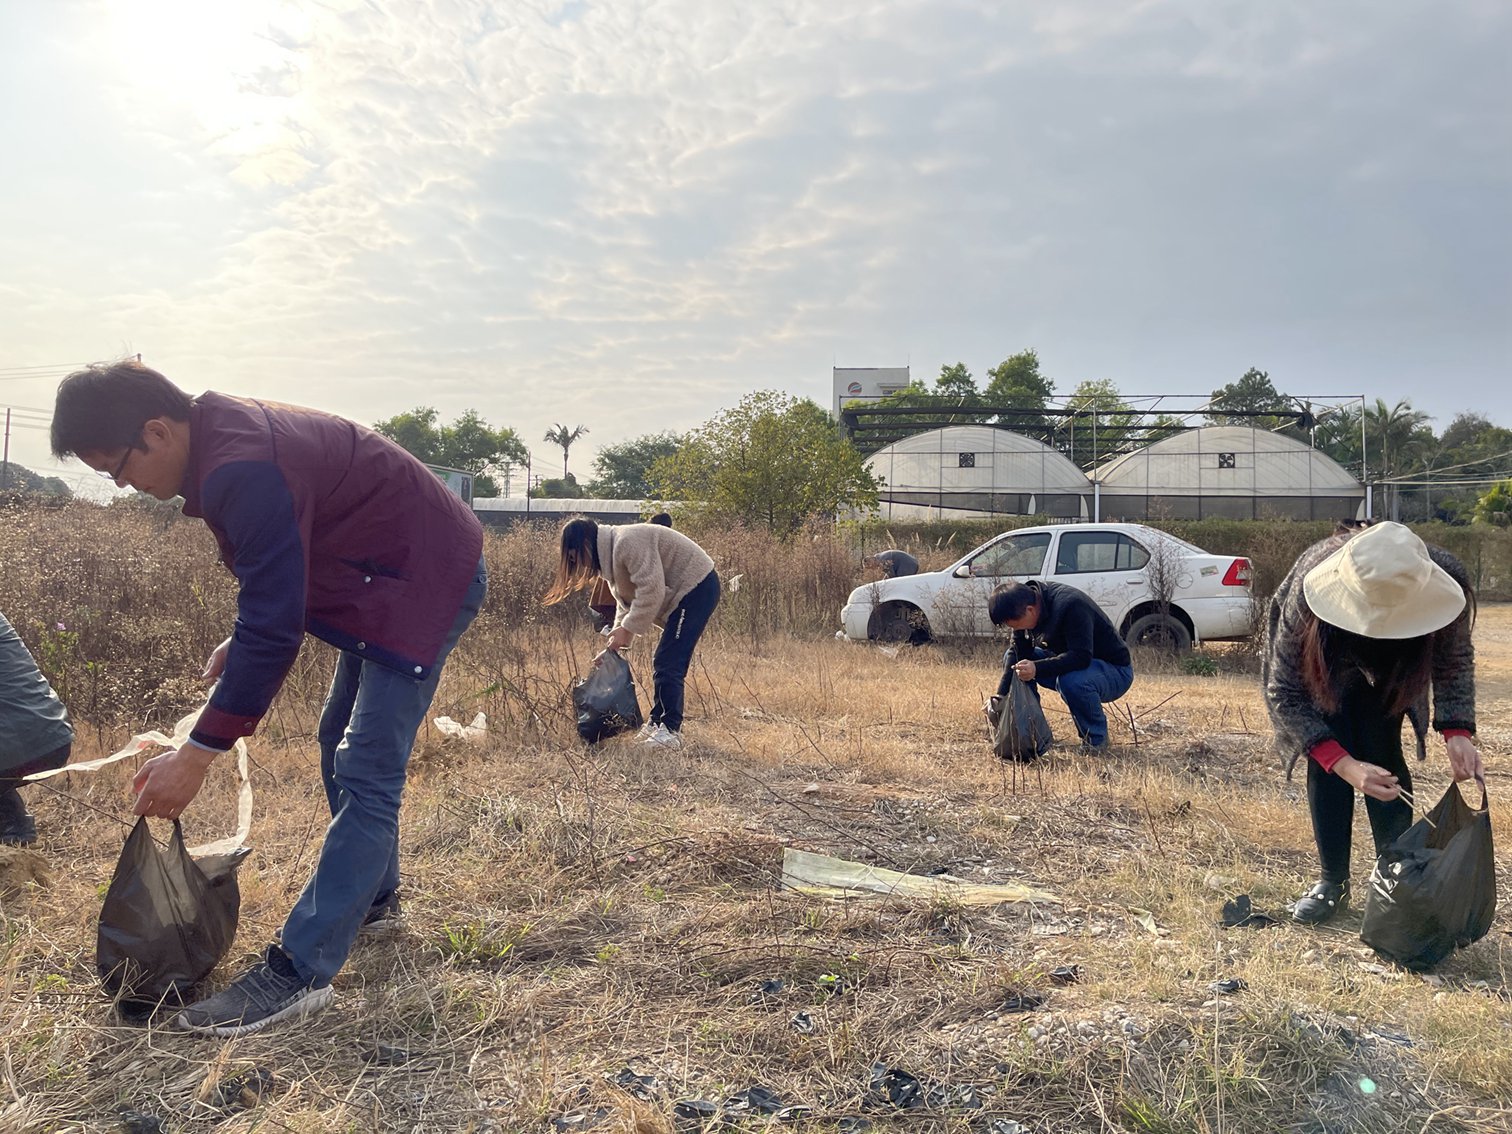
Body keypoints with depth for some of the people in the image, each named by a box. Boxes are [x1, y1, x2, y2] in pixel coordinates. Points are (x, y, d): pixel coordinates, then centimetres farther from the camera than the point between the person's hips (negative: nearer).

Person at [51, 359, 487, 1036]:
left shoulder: (245, 472, -28)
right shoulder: (223, 432, 4)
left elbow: (273, 628, -29)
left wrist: (196, 757, -23)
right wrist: (241, 645, 3)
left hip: (426, 581, -11)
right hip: (384, 576, 11)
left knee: (366, 774, -11)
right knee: (342, 744, 19)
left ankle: (299, 972, -7)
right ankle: (371, 900, 34)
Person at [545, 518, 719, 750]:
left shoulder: (628, 542, -21)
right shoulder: (611, 554, 12)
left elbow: (651, 590, -27)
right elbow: (626, 600, 14)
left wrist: (628, 629, -21)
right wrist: (618, 636, 1)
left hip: (697, 587, -11)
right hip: (683, 593, 11)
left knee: (668, 664, -14)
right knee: (662, 663, 14)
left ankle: (671, 731, -12)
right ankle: (657, 723, 21)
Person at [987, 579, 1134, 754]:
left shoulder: (1070, 606, -31)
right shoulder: (1025, 603, -8)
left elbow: (1082, 657, -38)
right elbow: (1019, 653, -4)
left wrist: (1037, 668, -46)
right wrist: (1000, 697, -12)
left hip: (1116, 670, -8)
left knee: (1071, 681, -39)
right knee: (1011, 658, 0)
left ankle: (1096, 739, -13)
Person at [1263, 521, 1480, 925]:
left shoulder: (1446, 581, -36)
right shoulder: (1307, 590, -43)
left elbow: (1455, 659, -15)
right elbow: (1284, 692, -33)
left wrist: (1457, 731, -31)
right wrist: (1345, 766, -43)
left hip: (1393, 667, 2)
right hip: (1319, 659, -1)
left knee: (1383, 755, -11)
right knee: (1328, 759, -13)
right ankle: (1332, 882, -1)